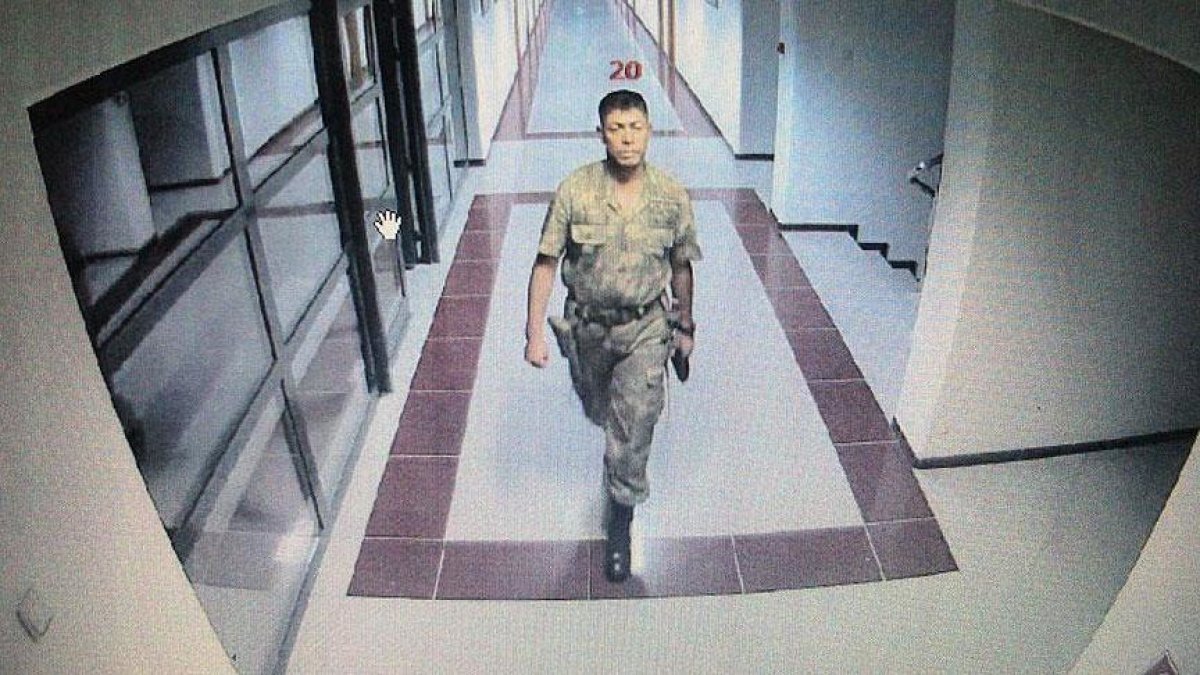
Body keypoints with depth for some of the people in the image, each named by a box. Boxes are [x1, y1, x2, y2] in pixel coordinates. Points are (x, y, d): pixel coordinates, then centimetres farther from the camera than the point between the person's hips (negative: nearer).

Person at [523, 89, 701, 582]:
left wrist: (685, 326, 11)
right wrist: (535, 333, -12)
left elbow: (680, 266, 2)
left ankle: (621, 522, 16)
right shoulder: (574, 191, -17)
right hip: (587, 325, 1)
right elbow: (546, 264, -10)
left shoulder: (671, 197, -12)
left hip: (645, 327, -1)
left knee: (634, 427, -5)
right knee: (600, 411, 23)